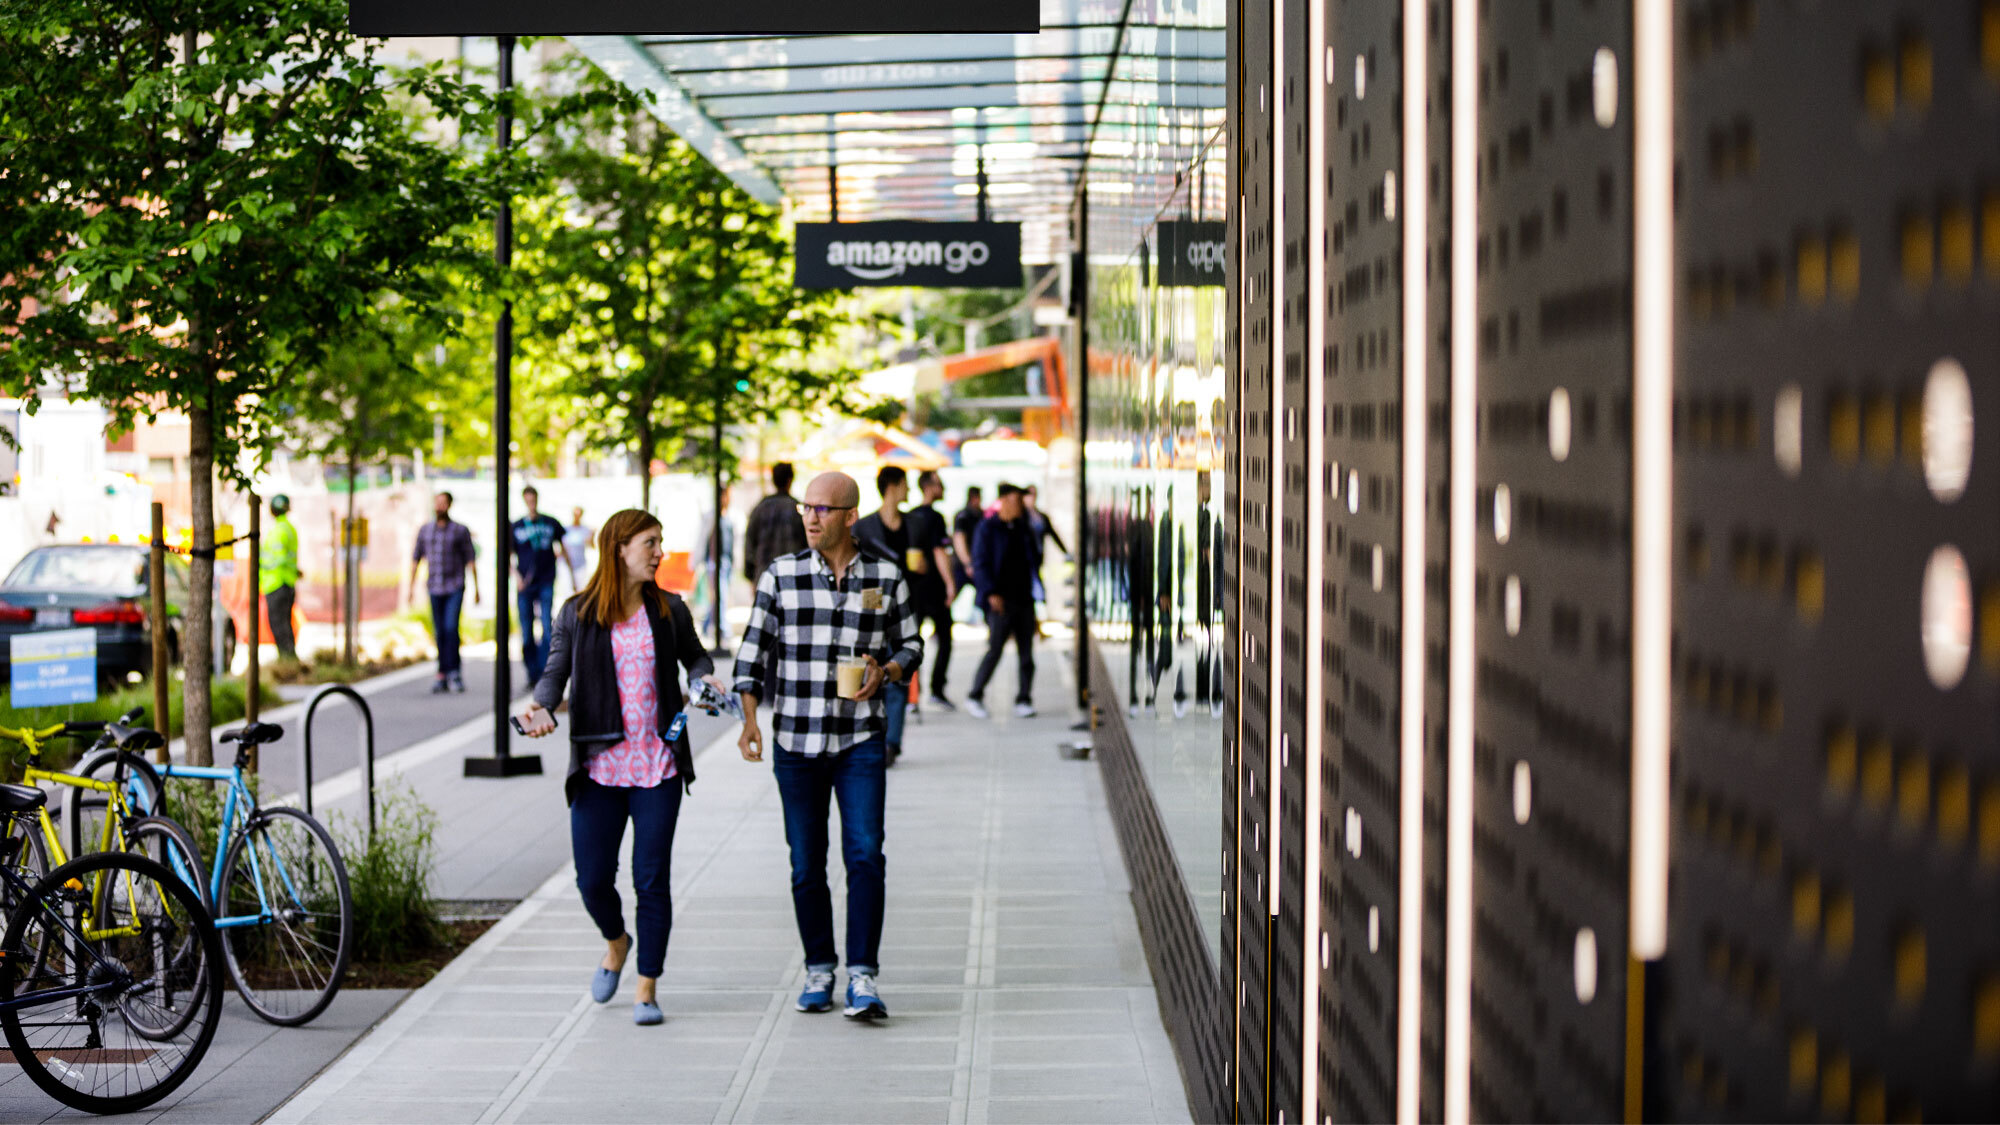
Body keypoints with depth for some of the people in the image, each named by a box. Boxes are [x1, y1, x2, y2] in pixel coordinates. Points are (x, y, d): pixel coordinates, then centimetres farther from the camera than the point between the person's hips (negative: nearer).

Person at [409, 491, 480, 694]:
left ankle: (451, 672, -12)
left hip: (455, 587, -3)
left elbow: (470, 560, 2)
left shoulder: (461, 530, 2)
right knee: (440, 633, 4)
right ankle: (443, 676, 9)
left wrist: (476, 588, -1)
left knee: (451, 628, -15)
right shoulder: (425, 530, 9)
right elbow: (416, 559, 14)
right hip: (434, 588, 3)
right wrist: (411, 586, 9)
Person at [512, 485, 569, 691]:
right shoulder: (516, 527, 6)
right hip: (525, 586, 1)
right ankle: (532, 675, 10)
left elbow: (563, 548, 19)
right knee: (527, 633, 2)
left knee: (546, 629, -12)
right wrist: (516, 576, -7)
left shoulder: (551, 523, 7)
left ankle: (543, 672, -12)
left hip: (546, 583, -1)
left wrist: (571, 572, 21)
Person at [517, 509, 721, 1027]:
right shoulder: (577, 614, 2)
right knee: (592, 878, 1)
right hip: (599, 766, 0)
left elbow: (694, 655, 19)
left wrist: (705, 678, -2)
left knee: (652, 878, -1)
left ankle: (647, 988, 9)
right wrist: (540, 707, -16)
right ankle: (615, 943, 34)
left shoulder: (669, 610, 6)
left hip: (657, 768, 0)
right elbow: (556, 671, 3)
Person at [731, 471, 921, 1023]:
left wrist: (885, 672, -11)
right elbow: (754, 651, 3)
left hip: (861, 741, -1)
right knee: (806, 865, 7)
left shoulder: (887, 578, 2)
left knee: (865, 854, -13)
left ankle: (863, 977, -12)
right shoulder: (781, 575, 2)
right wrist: (749, 720, -7)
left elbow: (910, 645, 11)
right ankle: (819, 971, 21)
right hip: (795, 742, 1)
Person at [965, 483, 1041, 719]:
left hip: (1024, 599, 6)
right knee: (994, 651, -9)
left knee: (1026, 653, 3)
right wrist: (991, 593, -18)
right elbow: (980, 564, -8)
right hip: (1001, 600, -6)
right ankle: (975, 696, 5)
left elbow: (1034, 560, 24)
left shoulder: (1024, 528, 15)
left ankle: (1023, 700, 9)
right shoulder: (988, 529, -3)